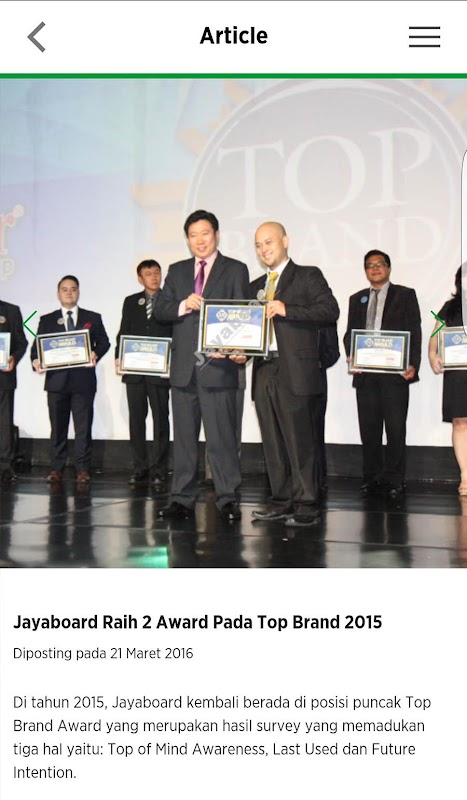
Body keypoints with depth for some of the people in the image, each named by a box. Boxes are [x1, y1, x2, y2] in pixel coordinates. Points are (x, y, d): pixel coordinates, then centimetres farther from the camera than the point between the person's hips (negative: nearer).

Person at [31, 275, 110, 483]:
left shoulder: (93, 318, 13)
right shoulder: (47, 320, 14)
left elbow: (103, 342, 7)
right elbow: (37, 345, 9)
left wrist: (96, 353, -14)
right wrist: (36, 360, -12)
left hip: (83, 380, -1)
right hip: (56, 380, 1)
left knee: (83, 427, -1)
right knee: (57, 427, 4)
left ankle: (82, 469, 6)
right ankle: (56, 468, 12)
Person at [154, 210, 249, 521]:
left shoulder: (236, 270, 6)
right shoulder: (177, 271, 17)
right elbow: (159, 311, 10)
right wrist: (183, 306, -10)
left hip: (218, 366, -4)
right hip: (183, 367, 4)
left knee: (222, 436, -3)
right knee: (183, 436, 9)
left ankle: (228, 498, 6)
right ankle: (183, 498, 17)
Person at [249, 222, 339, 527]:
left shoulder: (308, 276, 4)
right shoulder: (256, 286, 23)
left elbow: (330, 310, -10)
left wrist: (287, 310, -17)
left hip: (296, 373, -6)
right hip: (264, 373, 7)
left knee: (301, 441, -5)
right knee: (273, 444, 9)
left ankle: (307, 506, 2)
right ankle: (283, 501, 17)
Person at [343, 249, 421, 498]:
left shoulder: (405, 295, 9)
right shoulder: (357, 299, 19)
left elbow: (415, 332, 2)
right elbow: (350, 333, 15)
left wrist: (413, 365, -11)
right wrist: (350, 356, -5)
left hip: (395, 372, -3)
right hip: (365, 373, 3)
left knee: (395, 427, -2)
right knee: (368, 428, 5)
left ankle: (394, 478, 7)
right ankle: (372, 476, 15)